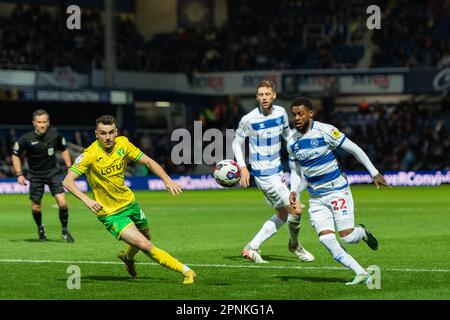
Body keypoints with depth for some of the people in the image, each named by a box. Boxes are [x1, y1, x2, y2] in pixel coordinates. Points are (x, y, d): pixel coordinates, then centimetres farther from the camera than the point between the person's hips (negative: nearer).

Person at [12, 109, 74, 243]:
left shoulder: (54, 134, -11)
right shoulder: (26, 139, -17)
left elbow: (64, 149, 8)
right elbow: (15, 155, -1)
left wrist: (69, 168, 4)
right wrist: (19, 174, -8)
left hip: (52, 172, 1)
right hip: (35, 175, -1)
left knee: (62, 203, -13)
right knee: (35, 208, 4)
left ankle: (65, 230, 8)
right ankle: (40, 229, 35)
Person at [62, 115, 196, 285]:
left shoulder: (122, 144, -7)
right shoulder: (90, 155, -22)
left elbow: (148, 161, 1)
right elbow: (68, 181, -26)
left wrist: (167, 180, -14)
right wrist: (86, 199, -42)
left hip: (129, 203, 6)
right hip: (111, 213, -6)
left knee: (146, 237, 26)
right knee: (145, 245, -19)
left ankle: (128, 257, 59)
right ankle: (185, 271, -11)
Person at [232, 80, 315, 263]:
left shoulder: (280, 113, 1)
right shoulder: (249, 120, -15)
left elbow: (287, 135, 18)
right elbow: (237, 143, -4)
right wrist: (243, 168, -13)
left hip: (277, 171, 8)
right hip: (264, 174, -8)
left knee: (282, 215, 14)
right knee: (295, 210, -10)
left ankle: (252, 248, 20)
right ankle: (294, 245, 17)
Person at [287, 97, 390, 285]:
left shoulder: (325, 131, -14)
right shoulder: (292, 143, 2)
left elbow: (354, 150, -8)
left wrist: (374, 173, -9)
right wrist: (295, 192, -5)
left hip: (337, 191, -4)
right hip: (316, 197, 4)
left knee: (347, 237, -10)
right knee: (326, 238, -14)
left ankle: (362, 232, 28)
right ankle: (361, 274, -6)